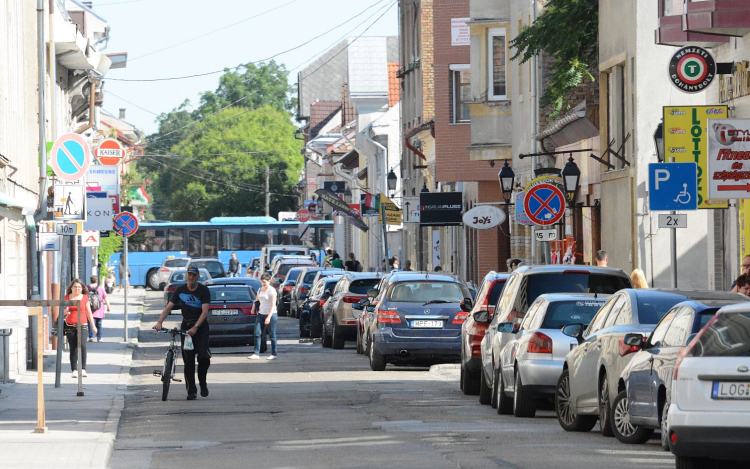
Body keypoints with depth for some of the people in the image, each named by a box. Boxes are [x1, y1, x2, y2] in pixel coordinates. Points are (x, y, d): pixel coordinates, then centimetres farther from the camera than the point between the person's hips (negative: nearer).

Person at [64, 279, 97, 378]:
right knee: (73, 348, 1)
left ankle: (83, 369, -15)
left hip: (82, 325, -1)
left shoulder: (85, 298, 7)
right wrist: (65, 312, -8)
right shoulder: (67, 297, 8)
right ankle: (74, 370, 4)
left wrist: (93, 326, 14)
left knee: (82, 345, -18)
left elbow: (88, 313, 13)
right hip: (70, 326, 1)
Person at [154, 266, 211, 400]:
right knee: (188, 360, -2)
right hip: (186, 325, 2)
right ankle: (191, 391, 4)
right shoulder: (180, 290, 1)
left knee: (203, 356, -17)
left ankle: (202, 382, 8)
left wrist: (195, 327, -28)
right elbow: (168, 307, -3)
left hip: (201, 325, -2)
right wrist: (159, 322, -18)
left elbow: (205, 311, -15)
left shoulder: (203, 290, -7)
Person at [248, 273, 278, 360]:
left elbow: (273, 305, -15)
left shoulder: (272, 291, -9)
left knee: (272, 335, 0)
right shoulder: (260, 290, 12)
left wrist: (269, 317, -23)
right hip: (261, 314, 6)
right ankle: (256, 354, -6)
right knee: (257, 333, -4)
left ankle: (274, 354, 12)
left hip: (271, 314, -6)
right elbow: (256, 301, 23)